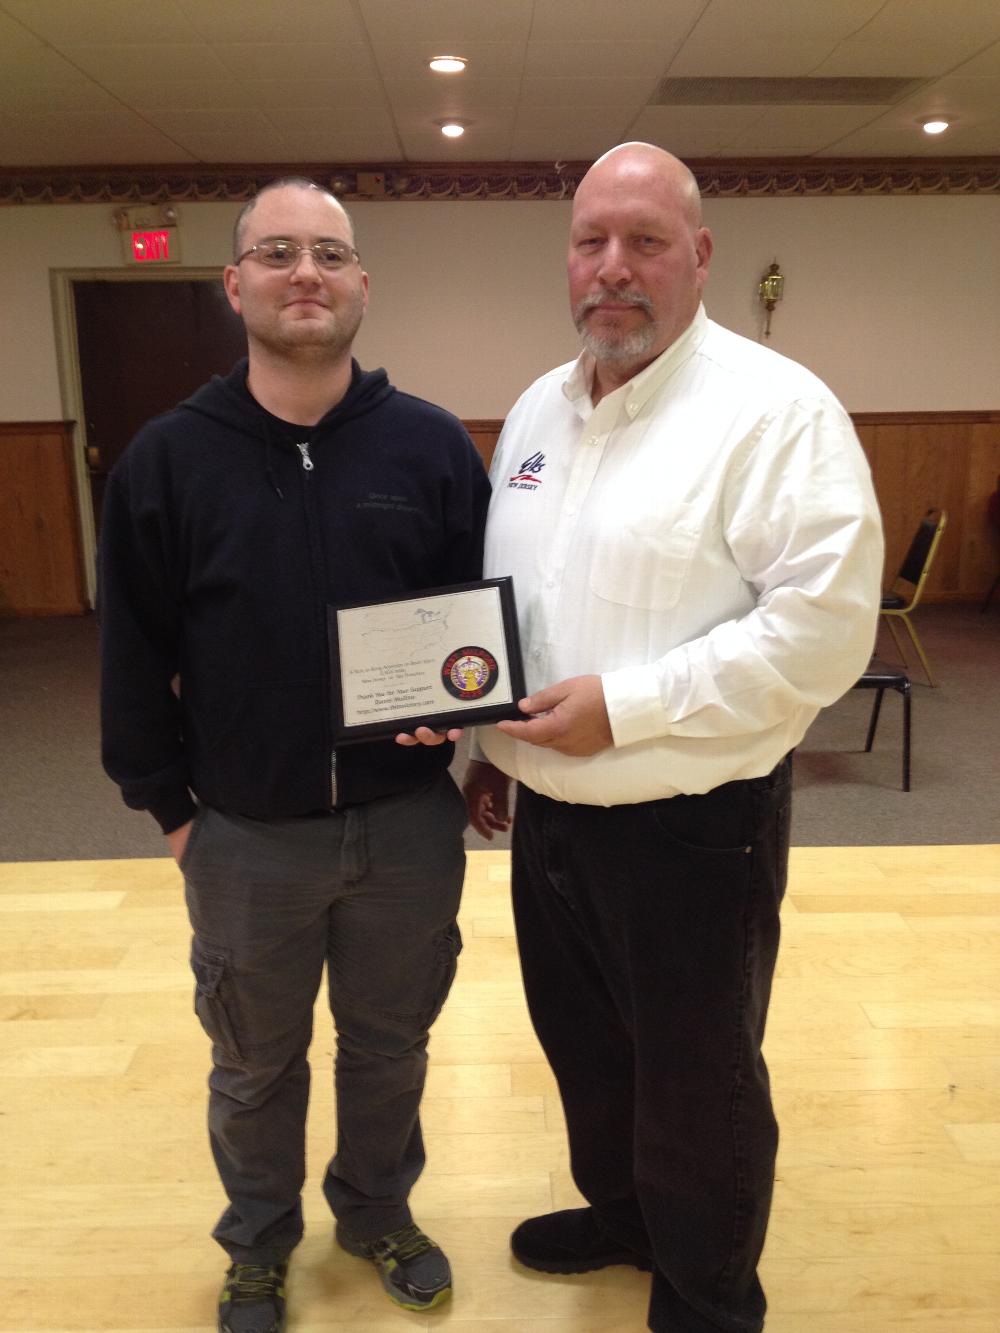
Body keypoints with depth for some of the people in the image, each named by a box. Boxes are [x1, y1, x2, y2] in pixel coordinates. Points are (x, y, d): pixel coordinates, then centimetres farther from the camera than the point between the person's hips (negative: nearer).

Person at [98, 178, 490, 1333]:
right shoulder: (166, 458, -5)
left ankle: (378, 1213, 47)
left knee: (390, 1043, 20)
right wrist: (165, 802, -1)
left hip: (408, 821, 1)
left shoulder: (432, 446, -4)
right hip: (245, 834, 0)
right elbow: (134, 653, -1)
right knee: (255, 1063, 19)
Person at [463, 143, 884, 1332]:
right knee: (581, 1043, 25)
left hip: (693, 826, -7)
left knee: (695, 1086, 13)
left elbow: (823, 630, -23)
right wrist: (489, 744, 14)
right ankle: (619, 1212, 53)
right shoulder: (535, 410, 8)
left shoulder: (776, 410, -16)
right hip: (548, 812, 7)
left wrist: (622, 704, -23)